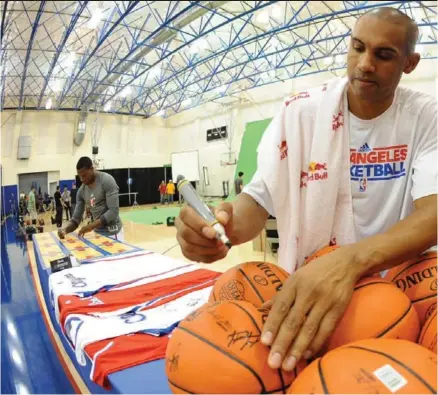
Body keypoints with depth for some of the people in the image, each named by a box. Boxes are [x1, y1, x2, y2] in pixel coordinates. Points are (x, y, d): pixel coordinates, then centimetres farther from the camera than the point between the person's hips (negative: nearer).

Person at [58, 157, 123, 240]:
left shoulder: (107, 180, -15)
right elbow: (76, 218, 6)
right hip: (97, 232, 6)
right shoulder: (81, 191, 4)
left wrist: (91, 226, -27)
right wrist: (65, 230, -14)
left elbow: (113, 211, -21)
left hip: (112, 232, -6)